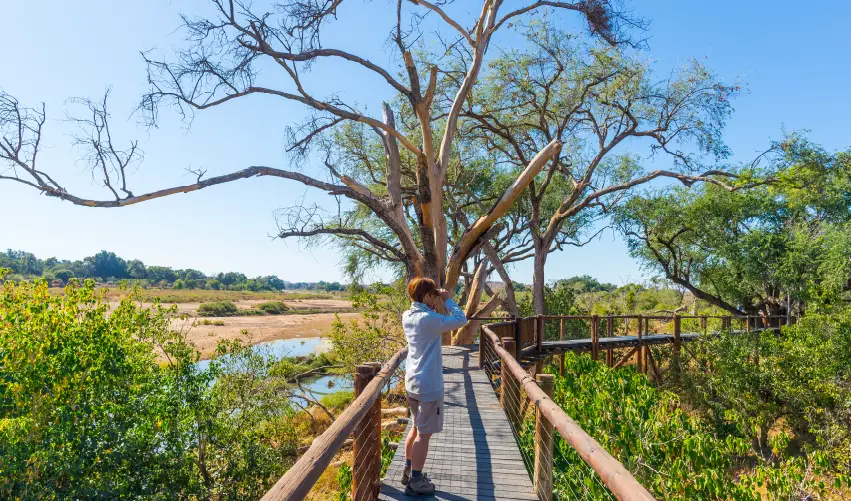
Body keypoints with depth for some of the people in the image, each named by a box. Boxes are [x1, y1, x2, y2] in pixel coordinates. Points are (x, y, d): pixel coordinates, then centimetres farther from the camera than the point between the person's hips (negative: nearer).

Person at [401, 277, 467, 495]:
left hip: (412, 382, 9)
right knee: (424, 434, 4)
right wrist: (448, 300, -6)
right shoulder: (428, 319, -22)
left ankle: (408, 471, 35)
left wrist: (438, 304, 5)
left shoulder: (408, 317, 3)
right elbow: (460, 320, -17)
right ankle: (415, 482, 14)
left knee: (417, 428, 23)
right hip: (428, 385, -9)